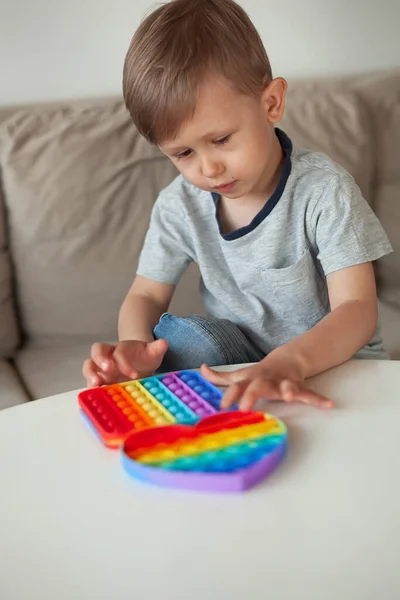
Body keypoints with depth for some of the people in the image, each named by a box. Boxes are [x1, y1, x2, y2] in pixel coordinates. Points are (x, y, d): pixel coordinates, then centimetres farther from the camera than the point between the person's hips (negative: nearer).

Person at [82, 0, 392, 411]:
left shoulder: (324, 191, -20)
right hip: (239, 354, 4)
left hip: (333, 359, -3)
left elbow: (357, 310, -26)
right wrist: (135, 346, -27)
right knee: (180, 337, -26)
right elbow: (146, 296, 0)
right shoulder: (179, 206, -7)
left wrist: (289, 362, -48)